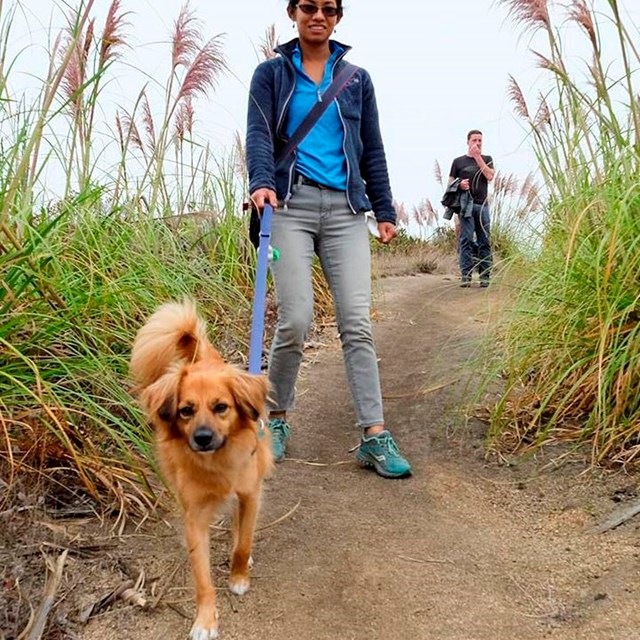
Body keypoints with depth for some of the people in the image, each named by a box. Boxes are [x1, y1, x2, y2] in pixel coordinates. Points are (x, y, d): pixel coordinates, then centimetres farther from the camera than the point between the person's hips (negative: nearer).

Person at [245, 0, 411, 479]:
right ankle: (278, 417, 12)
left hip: (346, 209, 2)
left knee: (357, 321, -8)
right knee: (296, 320, -11)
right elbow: (259, 134, -3)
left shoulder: (357, 78, 18)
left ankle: (375, 435, -4)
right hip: (291, 205, -2)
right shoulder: (271, 73, 12)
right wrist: (262, 182, -23)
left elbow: (372, 148, 17)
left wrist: (385, 210, 9)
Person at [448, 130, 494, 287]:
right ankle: (466, 276, -10)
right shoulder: (458, 161, 12)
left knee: (484, 241, -1)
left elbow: (490, 176, -1)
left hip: (482, 205, 2)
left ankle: (485, 276, 0)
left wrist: (477, 157, -2)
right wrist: (459, 185, -10)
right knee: (466, 240, -8)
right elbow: (450, 183, 12)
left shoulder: (487, 159, 16)